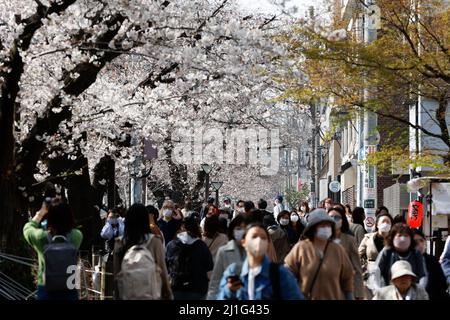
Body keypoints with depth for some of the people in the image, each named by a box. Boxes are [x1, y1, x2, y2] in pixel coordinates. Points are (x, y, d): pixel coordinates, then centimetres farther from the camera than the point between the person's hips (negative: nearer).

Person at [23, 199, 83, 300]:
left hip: (46, 291, -1)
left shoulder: (41, 237, -14)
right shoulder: (76, 236, -11)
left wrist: (40, 213, 21)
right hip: (70, 291, 1)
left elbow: (27, 228, 10)